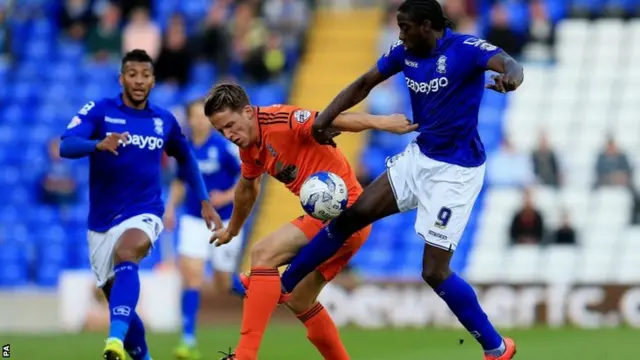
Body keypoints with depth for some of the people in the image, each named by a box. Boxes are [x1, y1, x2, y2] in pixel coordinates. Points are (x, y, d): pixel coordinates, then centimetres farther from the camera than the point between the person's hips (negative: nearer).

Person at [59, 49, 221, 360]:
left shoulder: (164, 121, 4)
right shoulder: (99, 111, -5)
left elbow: (186, 158, 23)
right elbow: (66, 147, -20)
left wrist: (204, 201, 17)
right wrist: (99, 144, -40)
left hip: (144, 213, -1)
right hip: (102, 220, 1)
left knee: (126, 253, -34)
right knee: (117, 297, 7)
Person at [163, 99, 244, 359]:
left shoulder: (225, 146, -12)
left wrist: (229, 196, -22)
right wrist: (171, 207, 5)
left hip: (225, 222, -3)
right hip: (194, 220, 3)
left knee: (223, 283, 6)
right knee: (191, 275, -12)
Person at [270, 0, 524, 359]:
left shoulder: (464, 49, -21)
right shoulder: (406, 52, 0)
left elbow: (509, 64, -38)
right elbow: (365, 84, 12)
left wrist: (510, 77, -63)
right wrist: (327, 117, -2)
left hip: (456, 171, -7)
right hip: (420, 156, 7)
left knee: (435, 272, -10)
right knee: (352, 215, 5)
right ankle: (283, 286, 20)